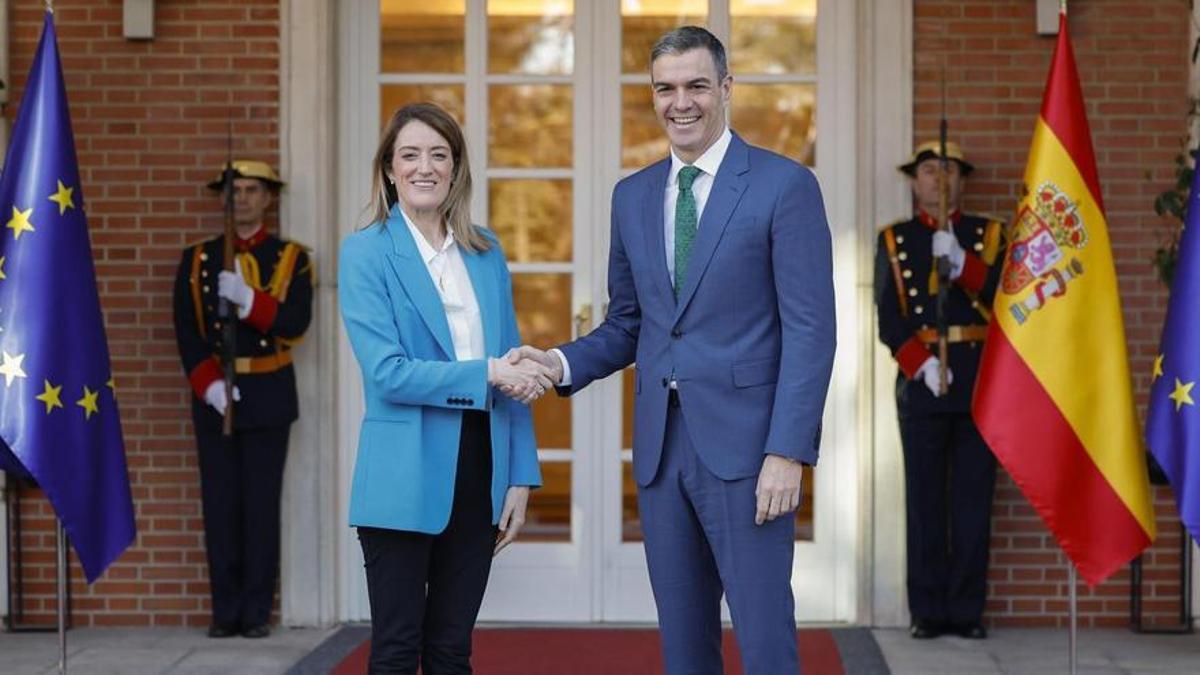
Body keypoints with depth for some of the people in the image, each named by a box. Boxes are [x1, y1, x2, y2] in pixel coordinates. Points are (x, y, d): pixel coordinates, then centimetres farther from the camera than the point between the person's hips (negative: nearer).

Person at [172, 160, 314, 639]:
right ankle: (225, 611, 8)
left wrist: (247, 299, -22)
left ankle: (257, 612, 6)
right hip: (213, 396, 2)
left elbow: (295, 323, -8)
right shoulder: (197, 260, 9)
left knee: (262, 504, -1)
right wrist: (208, 384, -12)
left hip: (268, 397, -1)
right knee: (219, 504, 2)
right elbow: (186, 332, 2)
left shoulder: (291, 259, 4)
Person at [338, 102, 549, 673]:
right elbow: (386, 373, -14)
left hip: (478, 473, 4)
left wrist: (521, 476, 5)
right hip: (405, 477, -4)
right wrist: (486, 374, -18)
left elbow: (514, 371, 10)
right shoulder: (365, 253, -4)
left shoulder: (485, 251, 10)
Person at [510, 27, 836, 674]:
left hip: (743, 446, -5)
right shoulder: (632, 195, 13)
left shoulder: (785, 185, -4)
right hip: (660, 447, 5)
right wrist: (562, 363, -2)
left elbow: (810, 330, -8)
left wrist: (788, 452, -15)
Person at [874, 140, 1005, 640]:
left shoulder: (989, 235, 12)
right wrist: (920, 364, -12)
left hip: (979, 379, 1)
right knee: (925, 499, -1)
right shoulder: (894, 240, 11)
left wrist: (961, 263, -15)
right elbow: (890, 318, 2)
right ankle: (928, 612, 3)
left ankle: (967, 611, 5)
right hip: (921, 377, 0)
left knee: (973, 497, 0)